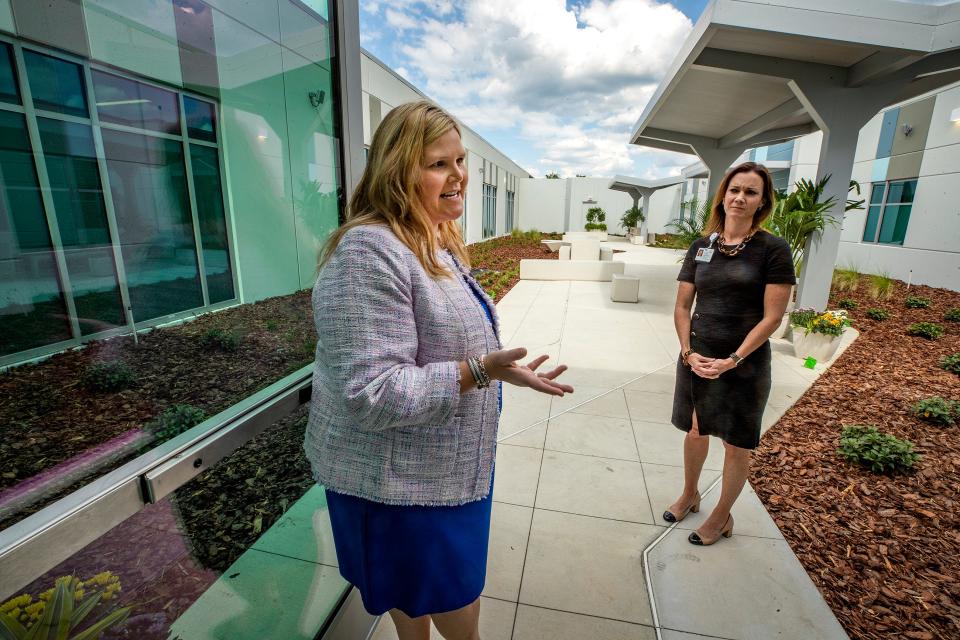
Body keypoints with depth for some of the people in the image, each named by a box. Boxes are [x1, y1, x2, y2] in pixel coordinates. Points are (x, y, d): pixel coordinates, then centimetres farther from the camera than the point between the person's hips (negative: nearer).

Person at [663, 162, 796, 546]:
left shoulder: (773, 250, -8)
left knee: (737, 444, 11)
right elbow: (682, 306, 3)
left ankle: (722, 517, 33)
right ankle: (689, 495, 42)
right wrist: (688, 352, -8)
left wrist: (732, 361, -17)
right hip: (697, 356, 4)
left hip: (744, 361, -3)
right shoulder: (701, 246, 3)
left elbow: (772, 317, -11)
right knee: (695, 430, 18)